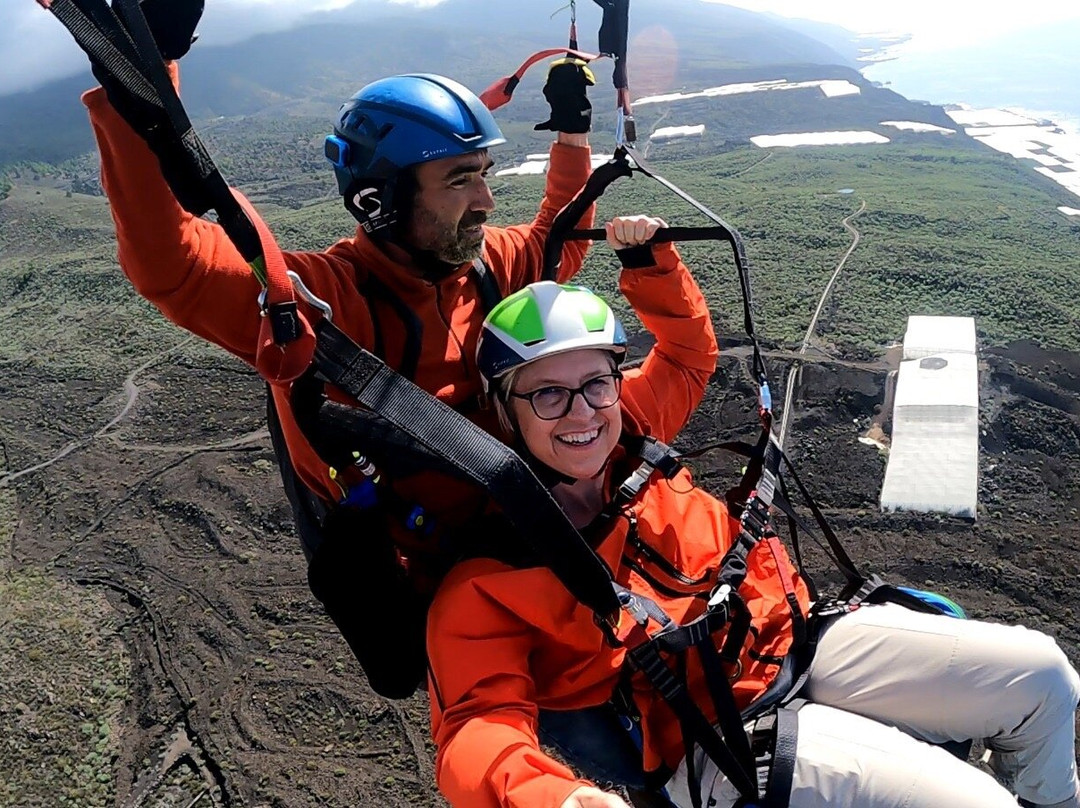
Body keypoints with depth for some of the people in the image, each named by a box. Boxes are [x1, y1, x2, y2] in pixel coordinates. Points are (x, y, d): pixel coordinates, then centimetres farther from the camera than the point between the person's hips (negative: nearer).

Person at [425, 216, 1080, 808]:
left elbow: (689, 351, 18)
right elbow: (477, 728, -23)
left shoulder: (627, 436, 1)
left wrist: (650, 262, 4)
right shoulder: (487, 582, -15)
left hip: (797, 638, 7)